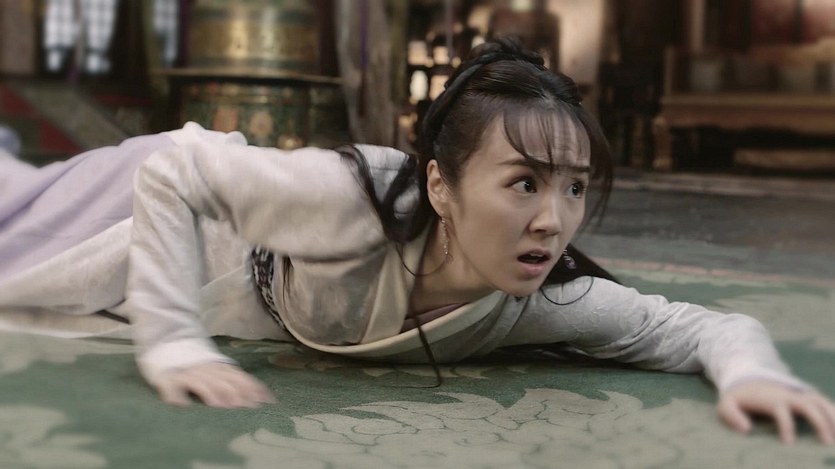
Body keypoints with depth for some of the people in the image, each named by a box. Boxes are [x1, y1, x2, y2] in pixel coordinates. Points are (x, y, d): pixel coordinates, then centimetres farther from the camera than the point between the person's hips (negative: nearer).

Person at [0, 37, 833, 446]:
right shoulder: (349, 191, -47)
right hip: (188, 212, -4)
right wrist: (172, 344, -42)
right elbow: (171, 173, -35)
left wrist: (751, 370, -49)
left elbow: (702, 324, -26)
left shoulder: (549, 300, -35)